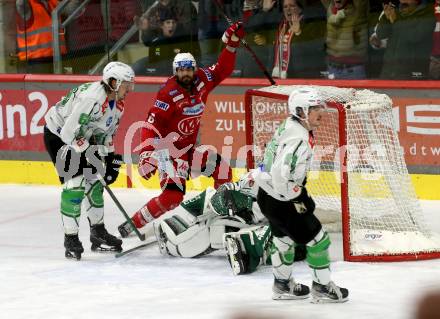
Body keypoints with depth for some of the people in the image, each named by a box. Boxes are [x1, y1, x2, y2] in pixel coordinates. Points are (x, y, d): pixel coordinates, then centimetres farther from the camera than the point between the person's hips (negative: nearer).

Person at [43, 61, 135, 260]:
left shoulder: (118, 103, -3)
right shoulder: (92, 98, -33)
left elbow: (106, 132, 11)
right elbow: (69, 132, -34)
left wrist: (111, 158, 4)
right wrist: (89, 152, -29)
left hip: (81, 137, 9)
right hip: (57, 135, -9)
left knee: (94, 181, 9)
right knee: (75, 183, -17)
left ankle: (98, 235, 22)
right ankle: (70, 239, -9)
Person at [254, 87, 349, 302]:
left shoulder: (288, 127, 3)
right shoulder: (299, 139, -28)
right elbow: (281, 174, -34)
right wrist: (297, 199, -21)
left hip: (267, 194, 10)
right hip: (279, 201, -10)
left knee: (284, 238, 28)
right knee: (317, 240, 2)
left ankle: (283, 285, 43)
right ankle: (322, 288, 15)